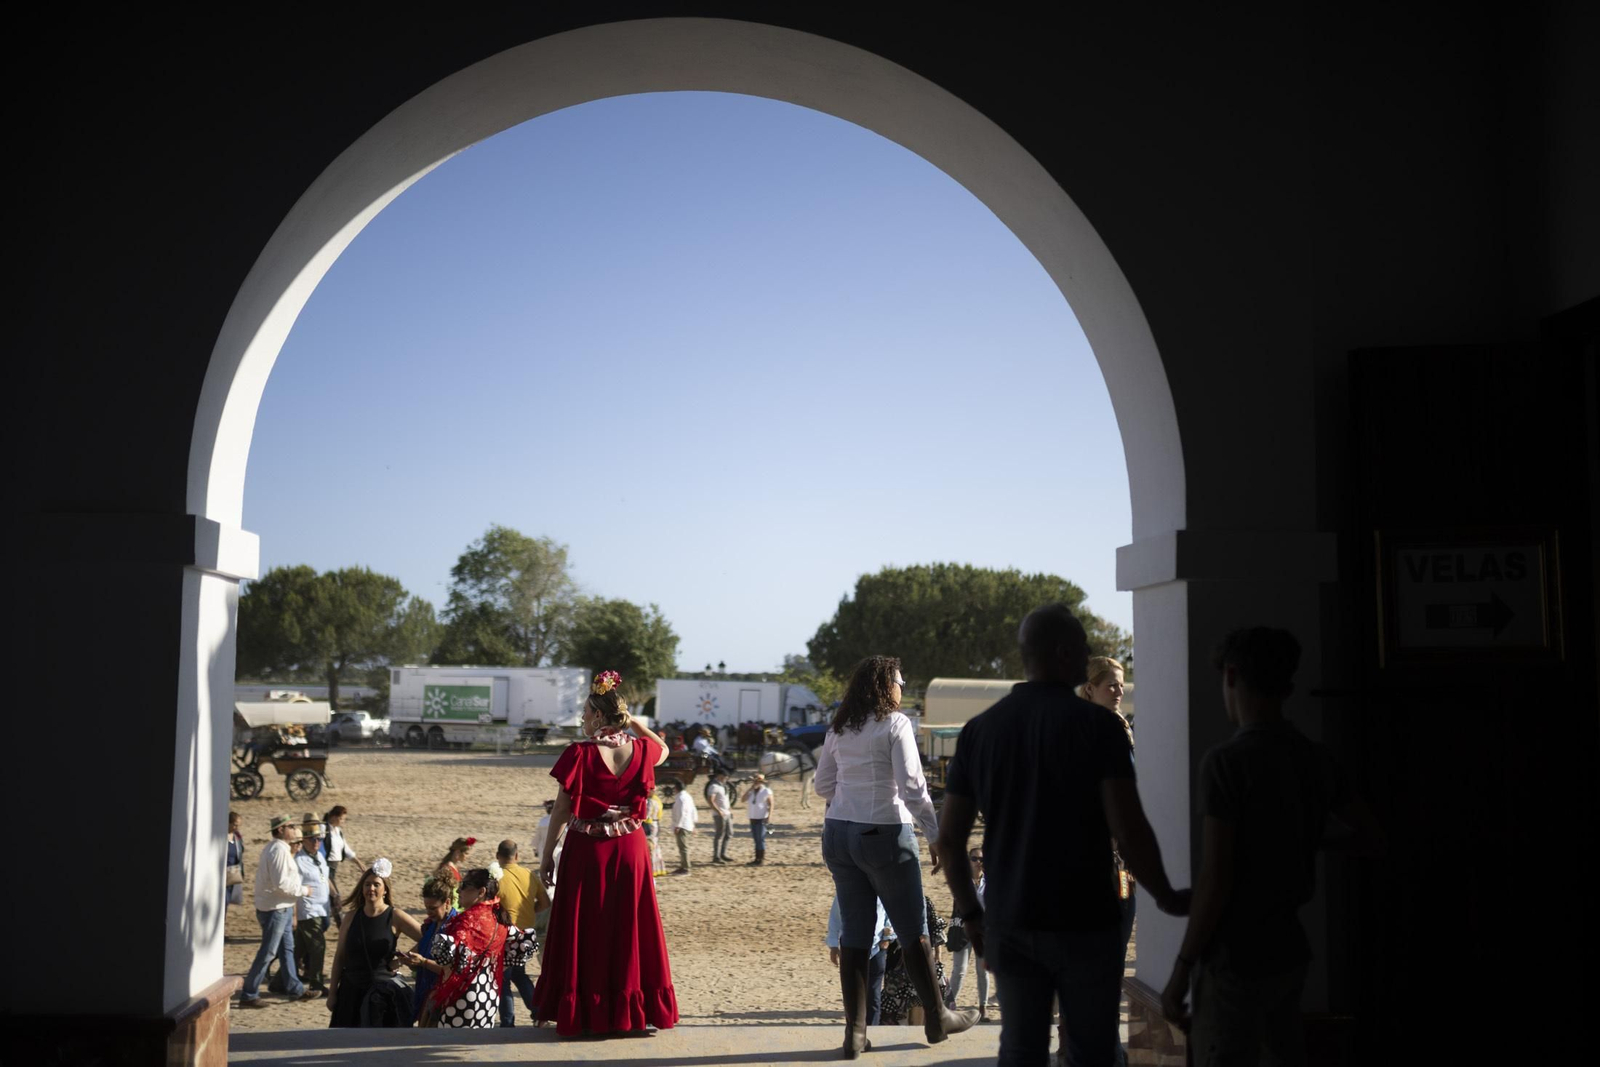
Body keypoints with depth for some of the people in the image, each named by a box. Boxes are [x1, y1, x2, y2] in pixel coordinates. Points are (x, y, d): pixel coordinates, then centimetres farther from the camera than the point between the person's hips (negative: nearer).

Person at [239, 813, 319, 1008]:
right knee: (267, 953, -3)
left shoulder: (280, 848, 14)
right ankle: (248, 996, 4)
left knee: (287, 949, 17)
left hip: (283, 907, 10)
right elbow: (281, 883, -25)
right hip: (275, 909, -10)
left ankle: (295, 989, 26)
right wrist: (303, 890, -15)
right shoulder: (279, 850, -20)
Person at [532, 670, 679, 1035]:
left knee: (584, 933, 9)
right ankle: (630, 1010, 20)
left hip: (587, 849, -3)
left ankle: (582, 1013, 14)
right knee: (628, 930, 13)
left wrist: (547, 854, 0)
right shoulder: (639, 749, -4)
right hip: (629, 849, 3)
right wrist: (634, 722, 14)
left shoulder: (580, 754, -13)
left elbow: (561, 809, -8)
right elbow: (663, 749, 22)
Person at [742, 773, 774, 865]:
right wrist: (751, 788, -7)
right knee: (756, 839, 10)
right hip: (753, 818, 6)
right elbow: (744, 799, -4)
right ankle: (757, 859, 15)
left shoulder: (766, 791, -5)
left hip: (762, 818, -6)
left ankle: (761, 859, -4)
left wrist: (769, 816, -14)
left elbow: (770, 805, -6)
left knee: (760, 839, -7)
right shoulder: (750, 791, 11)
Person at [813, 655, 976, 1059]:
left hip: (838, 833, 6)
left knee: (855, 933, 10)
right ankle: (937, 1018, 23)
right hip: (884, 834, -6)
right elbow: (913, 787, -15)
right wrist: (939, 837, -10)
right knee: (914, 932, 10)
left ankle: (855, 1032, 11)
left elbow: (822, 786, 12)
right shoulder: (895, 723, -9)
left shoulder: (838, 729, 8)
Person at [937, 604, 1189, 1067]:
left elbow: (950, 838, 3)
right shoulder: (1097, 724, -11)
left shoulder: (979, 730, 2)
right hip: (1084, 923, -4)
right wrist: (1167, 897, -1)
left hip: (1010, 924, 4)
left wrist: (971, 915, 14)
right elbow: (1129, 829, -16)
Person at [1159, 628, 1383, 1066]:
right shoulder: (1315, 758, 3)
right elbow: (1371, 840, 13)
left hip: (1237, 962, -7)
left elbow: (1215, 879, -19)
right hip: (1291, 950, 7)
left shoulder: (1226, 761, -17)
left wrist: (1181, 970, -11)